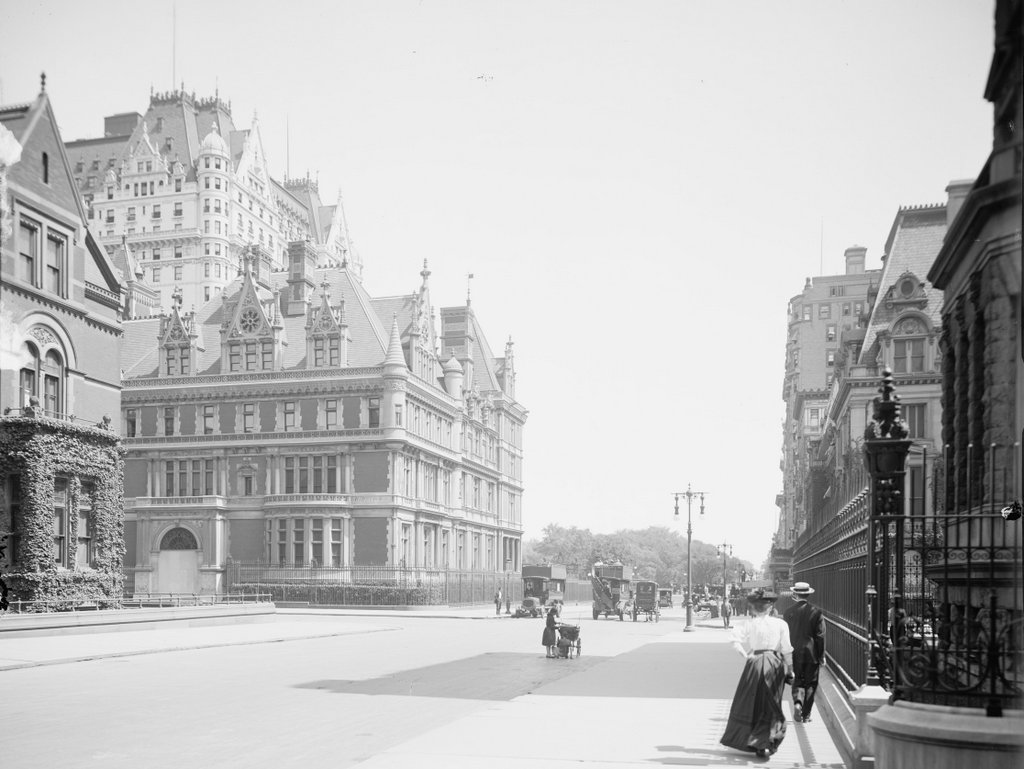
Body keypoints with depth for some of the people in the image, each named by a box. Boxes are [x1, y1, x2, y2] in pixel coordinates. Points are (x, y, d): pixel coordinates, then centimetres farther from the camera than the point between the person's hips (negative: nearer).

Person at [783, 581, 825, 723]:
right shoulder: (816, 612, -8)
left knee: (797, 681, 13)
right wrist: (821, 655, 2)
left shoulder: (788, 612, -2)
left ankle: (797, 702, -14)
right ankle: (806, 715, 13)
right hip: (811, 654, -1)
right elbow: (820, 636, -6)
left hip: (795, 653, 1)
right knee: (810, 684, 10)